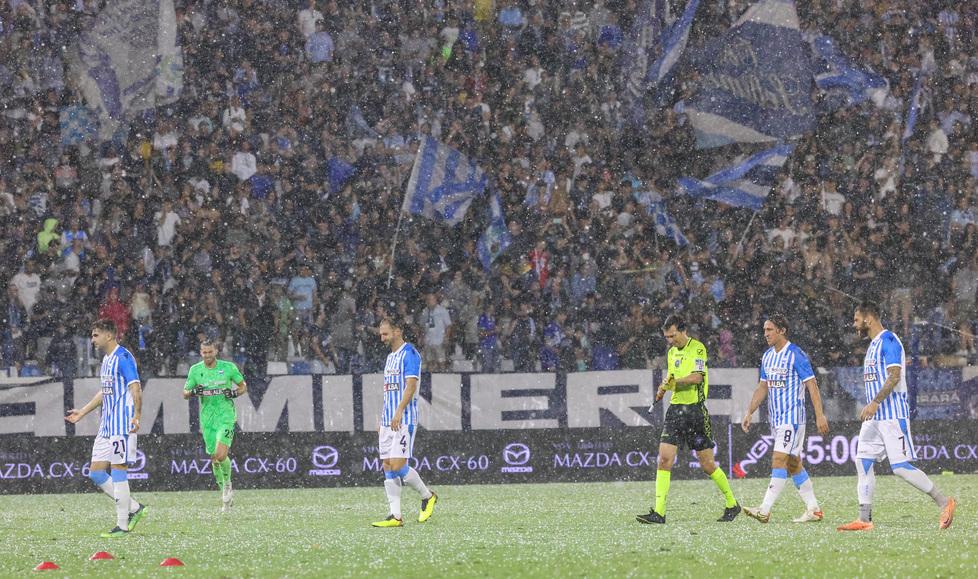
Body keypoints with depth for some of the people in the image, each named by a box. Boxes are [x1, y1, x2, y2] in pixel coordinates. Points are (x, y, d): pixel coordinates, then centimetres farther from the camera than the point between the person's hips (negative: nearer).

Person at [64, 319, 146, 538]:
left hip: (122, 425, -10)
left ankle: (122, 526, -2)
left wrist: (136, 416, -33)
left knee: (118, 472, -7)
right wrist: (82, 412, 33)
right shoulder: (106, 359, 18)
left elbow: (135, 388, -21)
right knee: (96, 472, 8)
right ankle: (134, 508, 15)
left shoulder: (123, 357, -12)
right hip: (106, 426, 10)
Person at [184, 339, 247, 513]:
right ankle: (226, 494, 20)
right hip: (207, 418, 3)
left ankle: (227, 484, 7)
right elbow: (185, 393, 9)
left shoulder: (228, 367, -1)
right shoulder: (195, 370, 4)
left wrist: (235, 393, -11)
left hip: (226, 415, -3)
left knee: (220, 455, -19)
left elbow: (243, 385, 10)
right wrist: (193, 392, -13)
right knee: (214, 458, 5)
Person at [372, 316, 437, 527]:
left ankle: (427, 496, 9)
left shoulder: (409, 354, -8)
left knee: (398, 466, -12)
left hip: (404, 420, -9)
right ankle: (395, 516, 1)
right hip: (388, 421, 9)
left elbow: (411, 385, -17)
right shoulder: (390, 357, 19)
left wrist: (399, 412, -24)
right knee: (388, 467, 2)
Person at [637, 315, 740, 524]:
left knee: (707, 464, 1)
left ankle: (732, 505, 19)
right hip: (675, 410, 6)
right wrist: (665, 386, 4)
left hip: (695, 410, -6)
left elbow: (696, 377, -21)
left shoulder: (697, 348, -9)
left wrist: (672, 382, -16)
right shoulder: (672, 352, 15)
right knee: (664, 459, -7)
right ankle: (658, 513, -9)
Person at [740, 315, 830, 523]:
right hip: (775, 417, 9)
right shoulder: (767, 357, 12)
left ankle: (765, 510, -21)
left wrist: (820, 415, -18)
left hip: (792, 417, -9)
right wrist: (749, 413, 11)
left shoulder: (796, 355, -12)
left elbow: (812, 385, -13)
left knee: (779, 461, -15)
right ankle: (813, 509, 15)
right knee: (793, 463, 10)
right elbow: (762, 387, 19)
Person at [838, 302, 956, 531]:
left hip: (893, 415, -10)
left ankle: (944, 503, -1)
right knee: (863, 461, 2)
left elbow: (894, 376, -22)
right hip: (875, 417, 10)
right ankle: (864, 519, 2)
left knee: (900, 467, -12)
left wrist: (875, 403, -27)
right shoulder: (873, 344, 18)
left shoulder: (889, 341, -12)